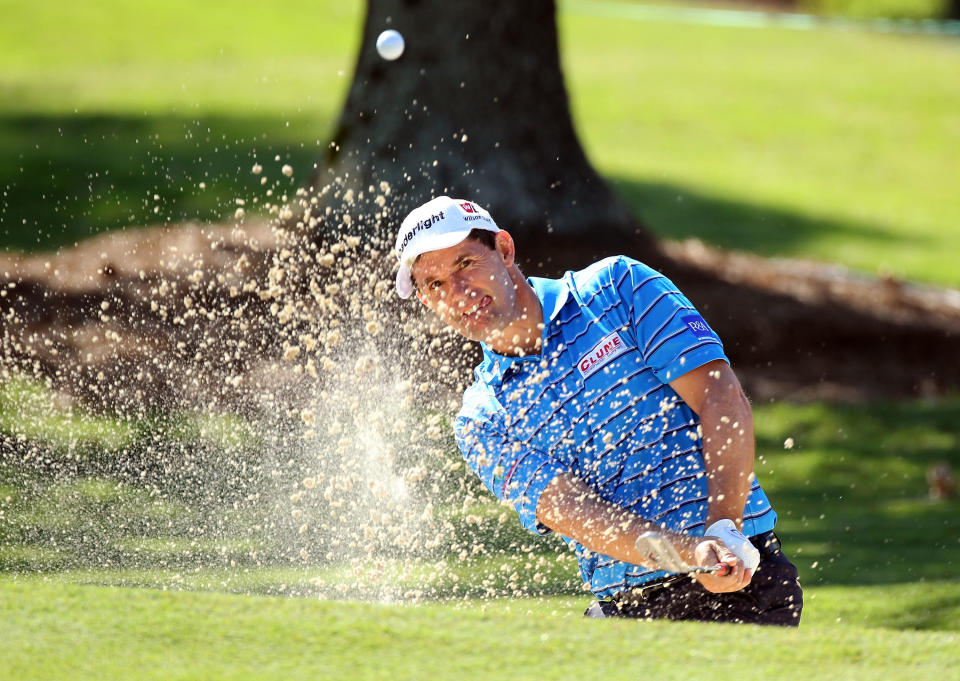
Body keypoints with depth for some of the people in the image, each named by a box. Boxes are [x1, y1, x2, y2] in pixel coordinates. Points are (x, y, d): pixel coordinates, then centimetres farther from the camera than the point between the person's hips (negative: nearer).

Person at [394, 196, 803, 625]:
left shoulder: (616, 288, 5)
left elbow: (722, 402, -3)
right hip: (626, 612, 3)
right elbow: (568, 509, -8)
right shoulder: (481, 422, 8)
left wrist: (723, 531, -17)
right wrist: (689, 554, -26)